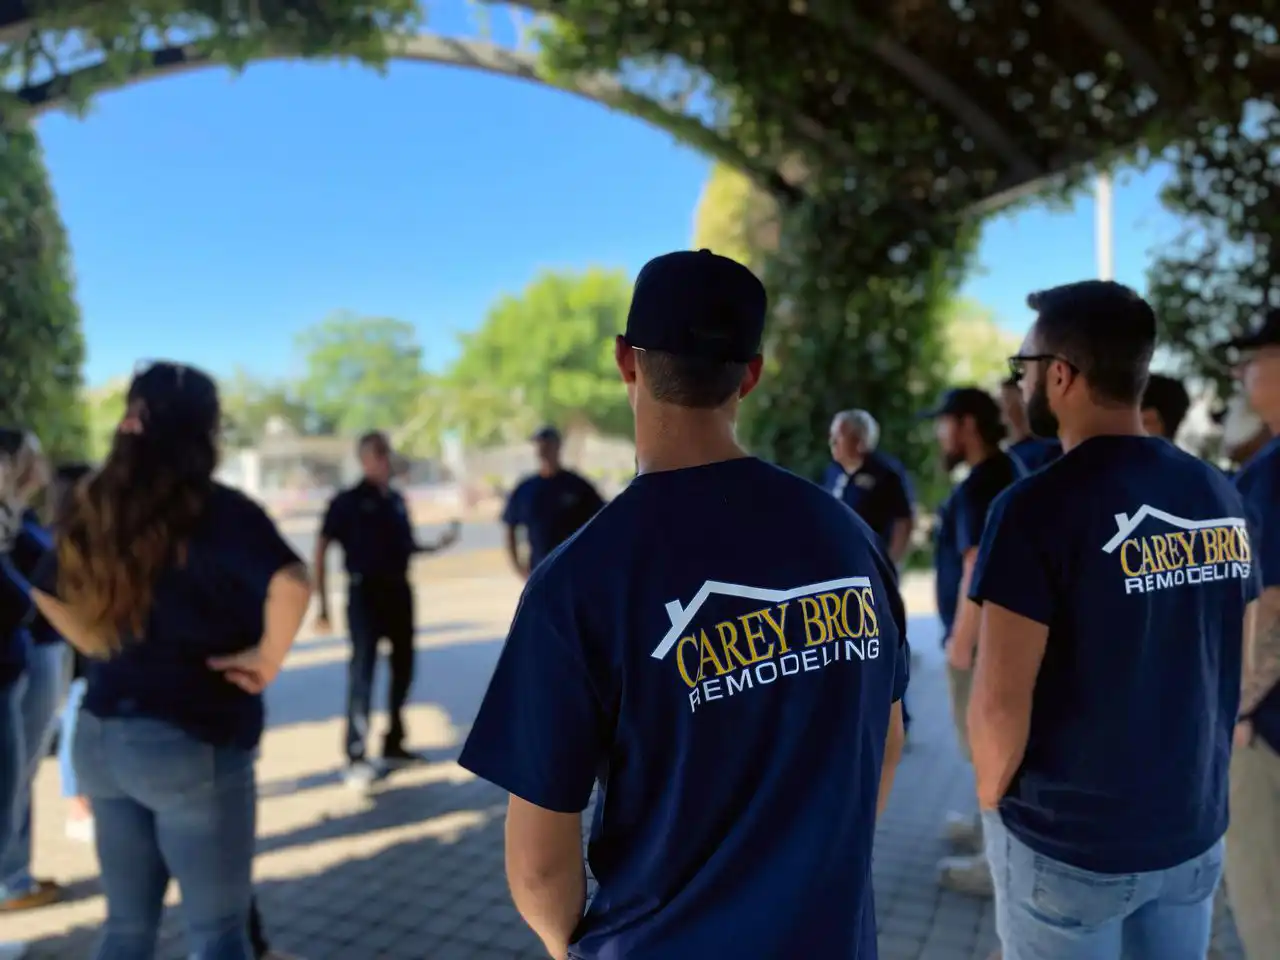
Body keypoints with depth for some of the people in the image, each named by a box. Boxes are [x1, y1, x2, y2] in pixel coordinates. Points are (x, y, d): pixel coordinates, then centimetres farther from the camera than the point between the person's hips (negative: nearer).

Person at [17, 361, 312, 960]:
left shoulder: (96, 508, 5)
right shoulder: (220, 511, -16)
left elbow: (48, 592, 19)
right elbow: (291, 585, -32)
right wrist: (268, 657, -17)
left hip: (101, 736, 7)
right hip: (193, 745, -6)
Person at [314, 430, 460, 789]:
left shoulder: (397, 500, 10)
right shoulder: (347, 501, -7)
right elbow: (321, 550, -8)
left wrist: (438, 545, 3)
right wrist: (322, 604, -12)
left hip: (399, 591, 6)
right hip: (365, 593, -6)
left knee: (403, 669, 12)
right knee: (362, 673, -6)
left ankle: (394, 744, 26)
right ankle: (356, 757, 1)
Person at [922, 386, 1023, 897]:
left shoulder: (978, 486, -21)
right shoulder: (1012, 471, 11)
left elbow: (978, 570, -27)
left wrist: (960, 639, -22)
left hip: (983, 636, -10)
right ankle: (990, 828, 38)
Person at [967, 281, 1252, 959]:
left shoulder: (1039, 506, -21)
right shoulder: (1220, 496, -1)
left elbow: (1001, 700, -21)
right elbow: (1229, 666, 8)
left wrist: (990, 797, -3)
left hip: (1066, 838, -5)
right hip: (1195, 829, 6)